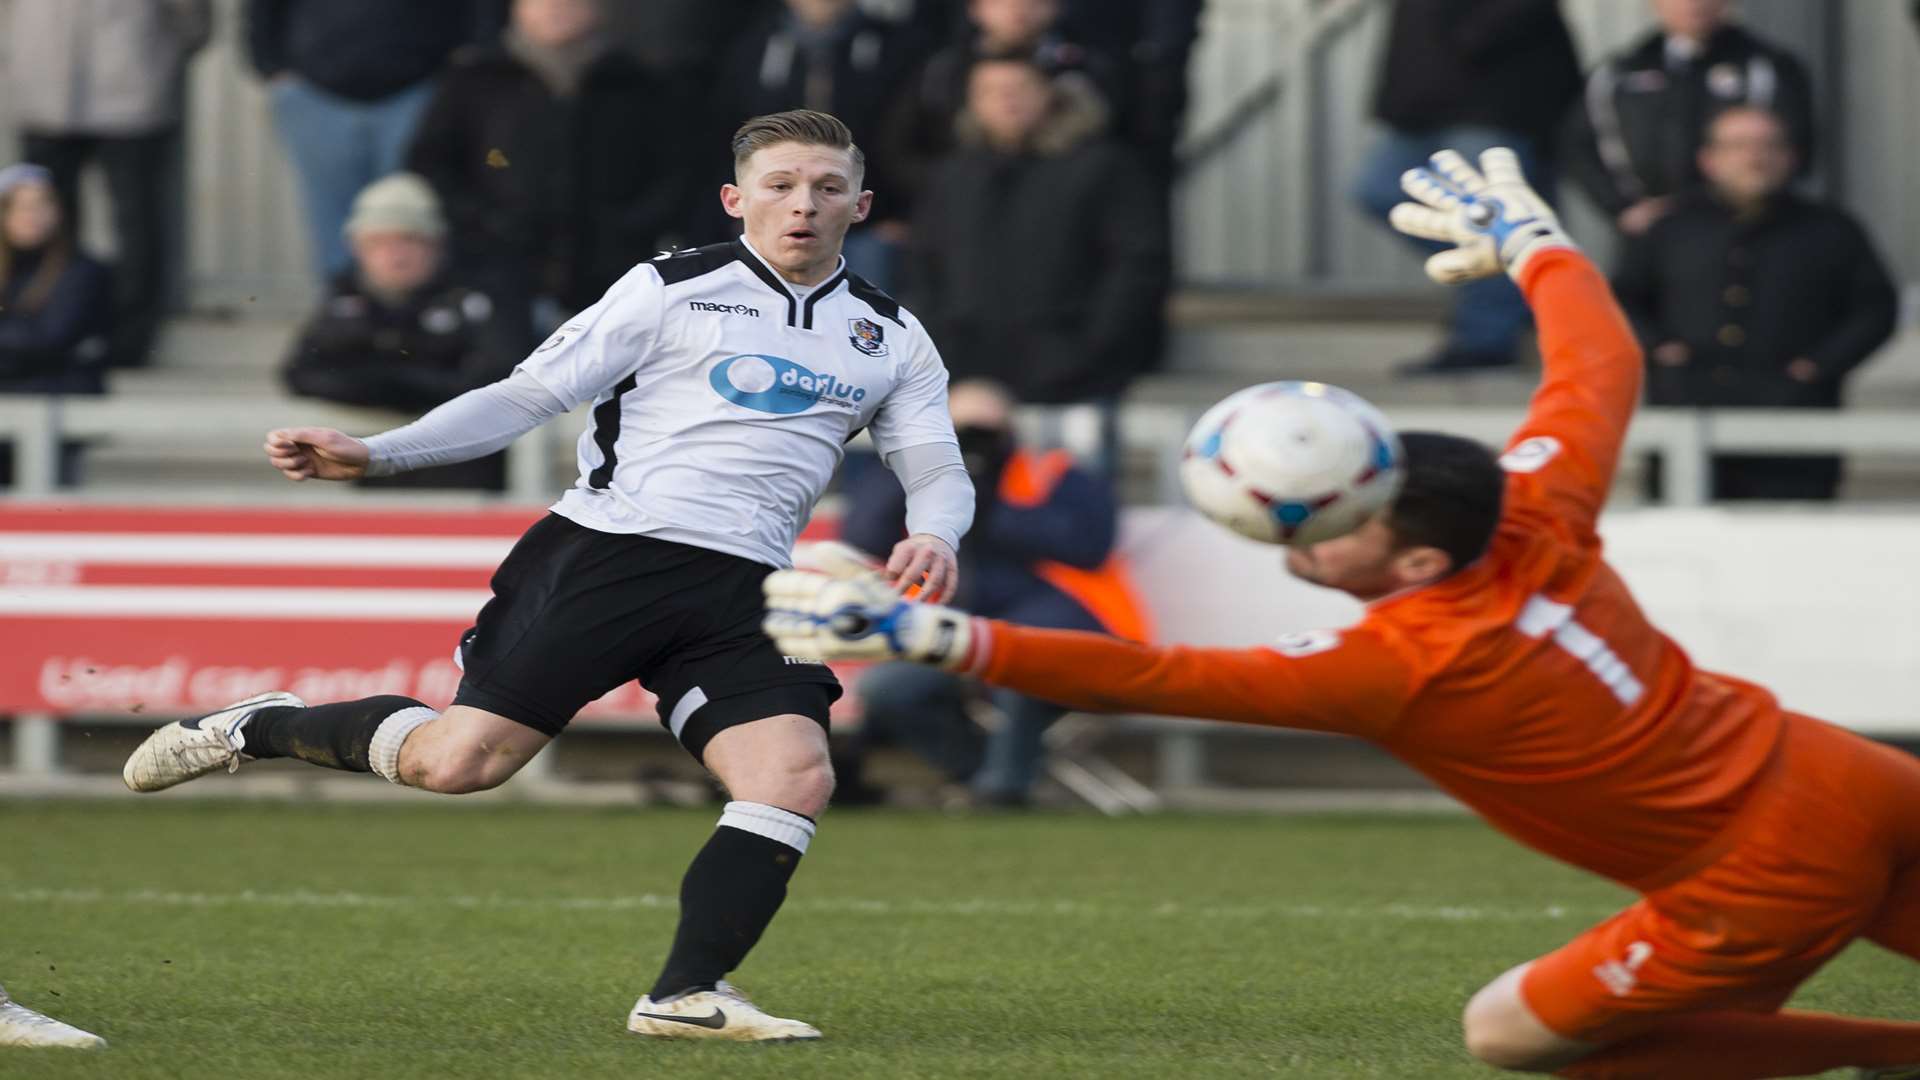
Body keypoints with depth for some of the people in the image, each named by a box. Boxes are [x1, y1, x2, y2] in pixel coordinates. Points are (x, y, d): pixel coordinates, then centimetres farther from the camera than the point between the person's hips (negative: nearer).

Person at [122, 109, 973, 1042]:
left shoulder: (893, 338, 14)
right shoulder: (674, 290, 3)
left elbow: (937, 468, 15)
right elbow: (530, 395, 4)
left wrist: (934, 533, -10)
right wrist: (375, 453, -5)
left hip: (743, 595, 4)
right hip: (607, 548, -4)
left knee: (796, 778, -20)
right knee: (459, 761, -11)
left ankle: (685, 997, -11)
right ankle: (258, 729, 14)